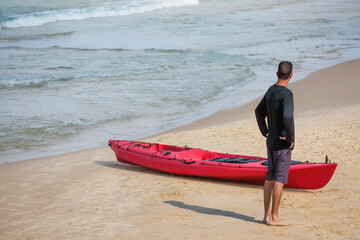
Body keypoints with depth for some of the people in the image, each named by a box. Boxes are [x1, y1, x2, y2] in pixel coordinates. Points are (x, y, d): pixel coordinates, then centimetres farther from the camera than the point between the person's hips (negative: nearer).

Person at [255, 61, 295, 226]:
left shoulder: (270, 91, 9)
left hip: (271, 142, 8)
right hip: (283, 143, -8)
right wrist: (291, 138, -17)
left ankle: (267, 214, 17)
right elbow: (287, 117, -30)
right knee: (280, 179, -4)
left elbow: (259, 111, 21)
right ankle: (274, 217, -2)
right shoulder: (286, 94, -17)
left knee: (270, 178, 12)